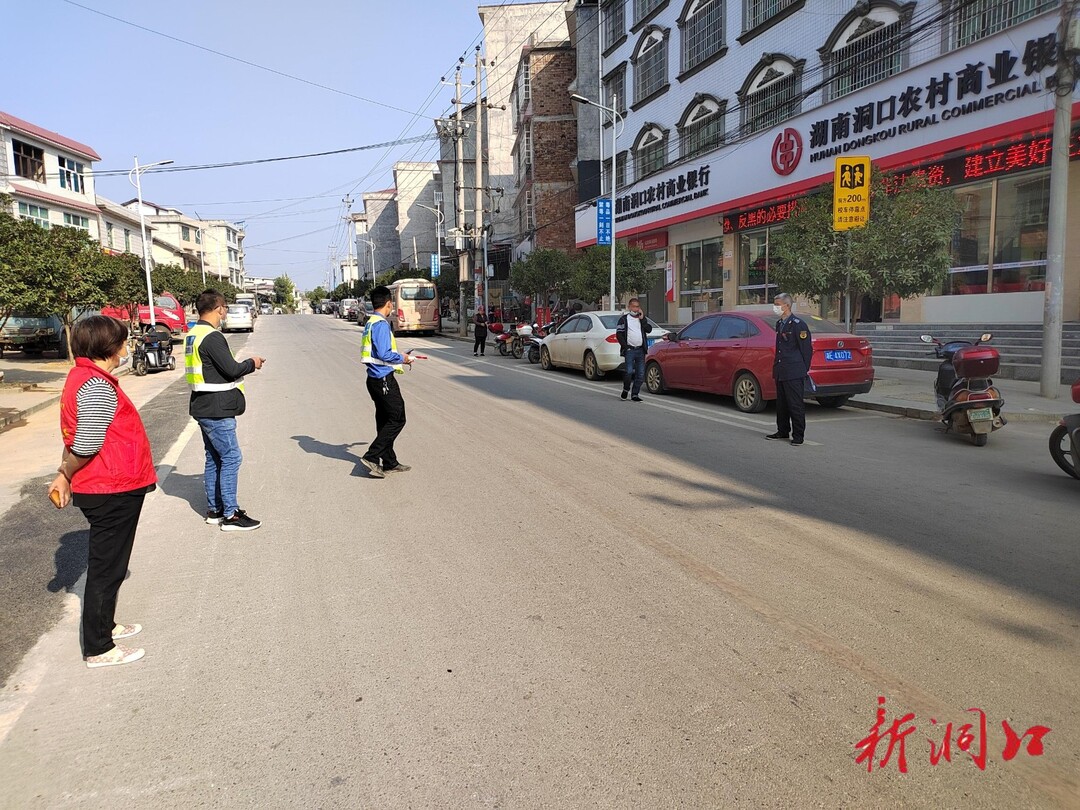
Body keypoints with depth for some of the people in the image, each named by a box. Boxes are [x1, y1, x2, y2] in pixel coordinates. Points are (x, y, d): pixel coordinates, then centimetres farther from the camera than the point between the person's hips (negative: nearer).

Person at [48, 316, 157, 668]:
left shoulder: (82, 377, 10)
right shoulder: (98, 388, -23)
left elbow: (77, 436, 12)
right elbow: (86, 445, -23)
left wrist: (65, 475, 9)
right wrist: (66, 476, -6)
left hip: (108, 490, 10)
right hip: (114, 491, -10)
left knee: (107, 564, 23)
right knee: (106, 568, 2)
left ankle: (104, 625, 40)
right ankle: (98, 649, 15)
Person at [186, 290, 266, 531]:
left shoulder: (193, 335, 12)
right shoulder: (212, 337, -18)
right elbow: (231, 369, -20)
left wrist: (244, 365, 10)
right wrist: (252, 363, -2)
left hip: (204, 408, 10)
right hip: (217, 411, -10)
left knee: (214, 458, 16)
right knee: (231, 458, -5)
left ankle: (215, 510, 24)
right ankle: (230, 515, -1)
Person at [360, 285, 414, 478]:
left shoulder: (371, 323, 14)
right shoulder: (381, 324, -16)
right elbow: (384, 354, -22)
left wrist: (398, 359, 17)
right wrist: (402, 358, -6)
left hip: (376, 379, 10)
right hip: (383, 379, -10)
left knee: (385, 420, 13)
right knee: (397, 419, -4)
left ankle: (390, 462, 20)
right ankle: (372, 456, -6)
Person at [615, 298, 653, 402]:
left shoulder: (642, 318, 17)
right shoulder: (624, 319, 4)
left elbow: (649, 329, 3)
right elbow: (619, 334, -1)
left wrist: (642, 319, -5)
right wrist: (625, 347, -10)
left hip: (640, 350, 4)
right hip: (630, 350, -4)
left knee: (640, 374, 2)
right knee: (629, 371, -15)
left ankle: (634, 395, 11)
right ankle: (626, 389, 9)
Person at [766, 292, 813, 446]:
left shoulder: (798, 325, -10)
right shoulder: (779, 324, 16)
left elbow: (807, 350, -10)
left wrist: (804, 370, -8)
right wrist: (776, 367, 17)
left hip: (793, 373, -8)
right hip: (780, 372, 8)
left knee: (796, 405, -3)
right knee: (781, 404, 14)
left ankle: (798, 436, 3)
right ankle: (783, 431, 25)